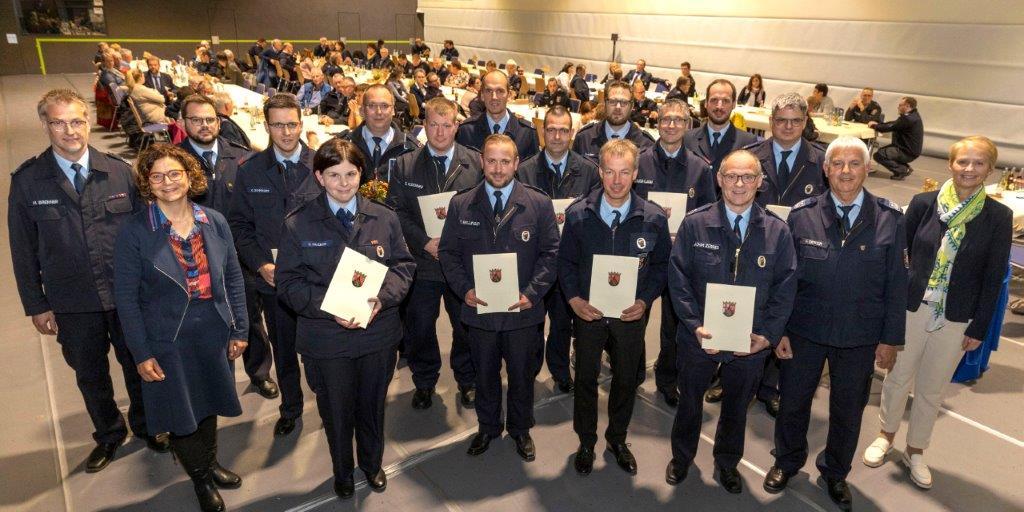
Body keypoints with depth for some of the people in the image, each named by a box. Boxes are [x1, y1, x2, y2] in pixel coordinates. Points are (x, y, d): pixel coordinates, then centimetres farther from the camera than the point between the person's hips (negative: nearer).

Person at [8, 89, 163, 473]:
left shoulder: (120, 172, -6)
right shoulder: (27, 181, -6)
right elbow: (23, 250, -1)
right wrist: (36, 305, -1)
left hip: (128, 295, 0)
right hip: (72, 304, 0)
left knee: (137, 366, 16)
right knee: (90, 375, 17)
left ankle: (145, 425, 41)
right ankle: (108, 435, 41)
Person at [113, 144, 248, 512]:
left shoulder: (214, 222, -3)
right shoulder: (135, 232, -12)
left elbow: (233, 278, 3)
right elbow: (126, 297, -9)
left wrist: (239, 329, 1)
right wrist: (141, 354, -10)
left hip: (214, 334, 3)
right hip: (167, 341, -3)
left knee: (208, 404, 21)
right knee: (181, 415, 12)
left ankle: (210, 464, 46)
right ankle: (201, 476, 38)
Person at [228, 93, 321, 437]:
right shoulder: (249, 171, 0)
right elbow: (239, 224, 3)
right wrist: (261, 264, -9)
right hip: (273, 277, 2)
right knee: (283, 349, 18)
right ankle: (290, 408, 39)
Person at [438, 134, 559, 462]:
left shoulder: (539, 204, -4)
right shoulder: (461, 205, -1)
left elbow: (550, 253, -4)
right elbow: (448, 252, 2)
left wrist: (532, 292, -14)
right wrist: (464, 289, -11)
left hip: (523, 310, -1)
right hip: (478, 309, 1)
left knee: (522, 375, 16)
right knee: (484, 374, 18)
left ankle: (520, 429, 39)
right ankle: (487, 427, 41)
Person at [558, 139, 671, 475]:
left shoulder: (654, 218, -10)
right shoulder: (578, 214, -10)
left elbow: (661, 266, 0)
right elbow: (565, 261, 0)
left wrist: (645, 301, -13)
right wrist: (573, 298, -13)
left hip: (631, 315, 1)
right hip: (588, 311, 0)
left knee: (627, 380, 17)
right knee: (585, 379, 14)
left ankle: (617, 439, 42)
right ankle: (586, 442, 36)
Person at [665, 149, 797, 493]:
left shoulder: (778, 232, -6)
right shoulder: (694, 224, -9)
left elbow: (785, 290, -4)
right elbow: (678, 278, -8)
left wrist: (767, 335, -12)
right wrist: (695, 325, -16)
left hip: (751, 343, 1)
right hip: (700, 337, -1)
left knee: (737, 407, 21)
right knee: (689, 402, 19)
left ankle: (727, 462, 47)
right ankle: (681, 457, 45)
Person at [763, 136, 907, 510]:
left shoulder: (890, 219, -8)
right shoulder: (802, 215, -9)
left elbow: (896, 283, -3)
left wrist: (890, 339, -2)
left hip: (861, 337, 0)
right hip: (804, 329, 0)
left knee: (848, 410, 17)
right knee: (793, 401, 16)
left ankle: (835, 473, 43)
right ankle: (787, 461, 43)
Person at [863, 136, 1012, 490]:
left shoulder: (998, 217, -6)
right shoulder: (924, 204, -6)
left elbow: (993, 278, -3)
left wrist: (979, 328, -3)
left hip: (956, 320, 0)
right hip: (910, 309, 0)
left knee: (931, 389, 13)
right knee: (898, 378, 15)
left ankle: (915, 451, 34)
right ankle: (886, 435, 38)